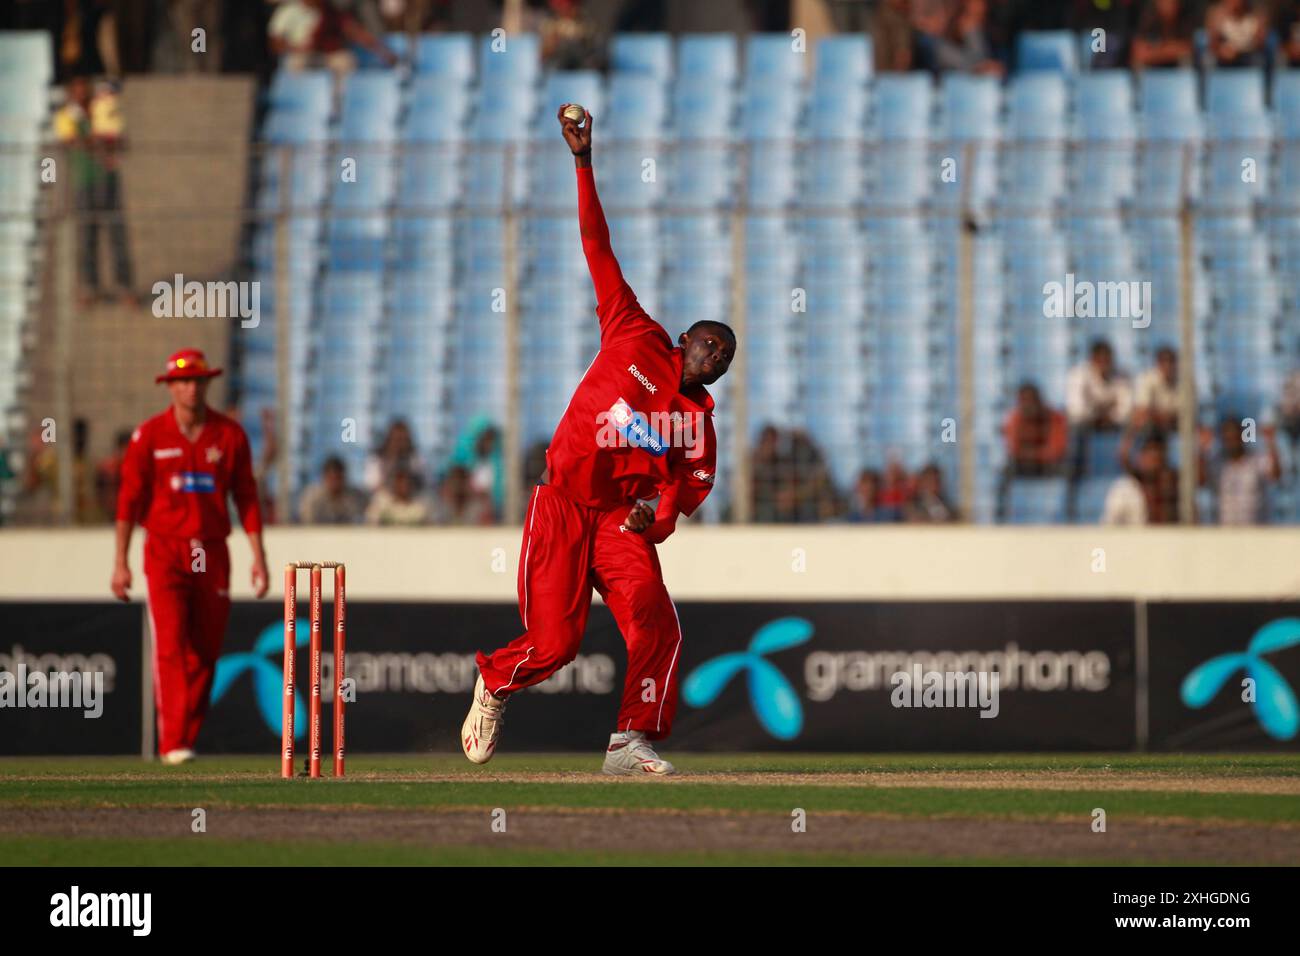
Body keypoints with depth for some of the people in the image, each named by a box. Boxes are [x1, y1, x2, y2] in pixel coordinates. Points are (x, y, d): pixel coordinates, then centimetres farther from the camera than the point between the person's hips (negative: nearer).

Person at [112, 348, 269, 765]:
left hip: (212, 554, 3)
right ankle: (172, 742, -17)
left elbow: (246, 496, 7)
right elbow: (129, 499, -1)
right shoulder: (149, 435, -2)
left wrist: (258, 555, 1)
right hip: (165, 551, -3)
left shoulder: (230, 434, 4)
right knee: (171, 644, -14)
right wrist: (120, 561, -6)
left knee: (205, 651, 2)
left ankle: (187, 738, 13)